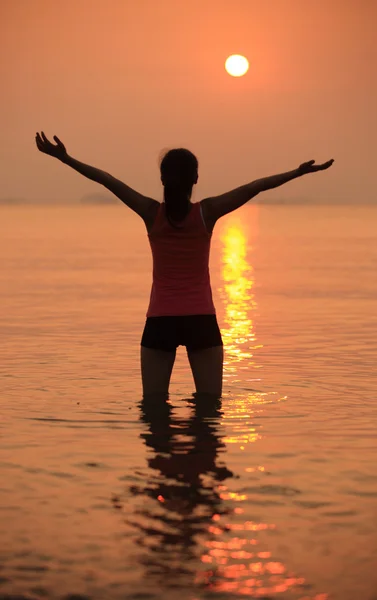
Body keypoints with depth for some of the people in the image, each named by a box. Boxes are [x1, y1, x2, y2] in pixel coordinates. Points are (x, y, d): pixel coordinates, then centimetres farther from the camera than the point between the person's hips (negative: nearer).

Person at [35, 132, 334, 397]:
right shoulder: (207, 212, -7)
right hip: (201, 320, 0)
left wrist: (65, 158, -1)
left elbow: (107, 180, -3)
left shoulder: (152, 213, -6)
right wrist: (299, 172, -2)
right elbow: (256, 186, -6)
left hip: (160, 321, 1)